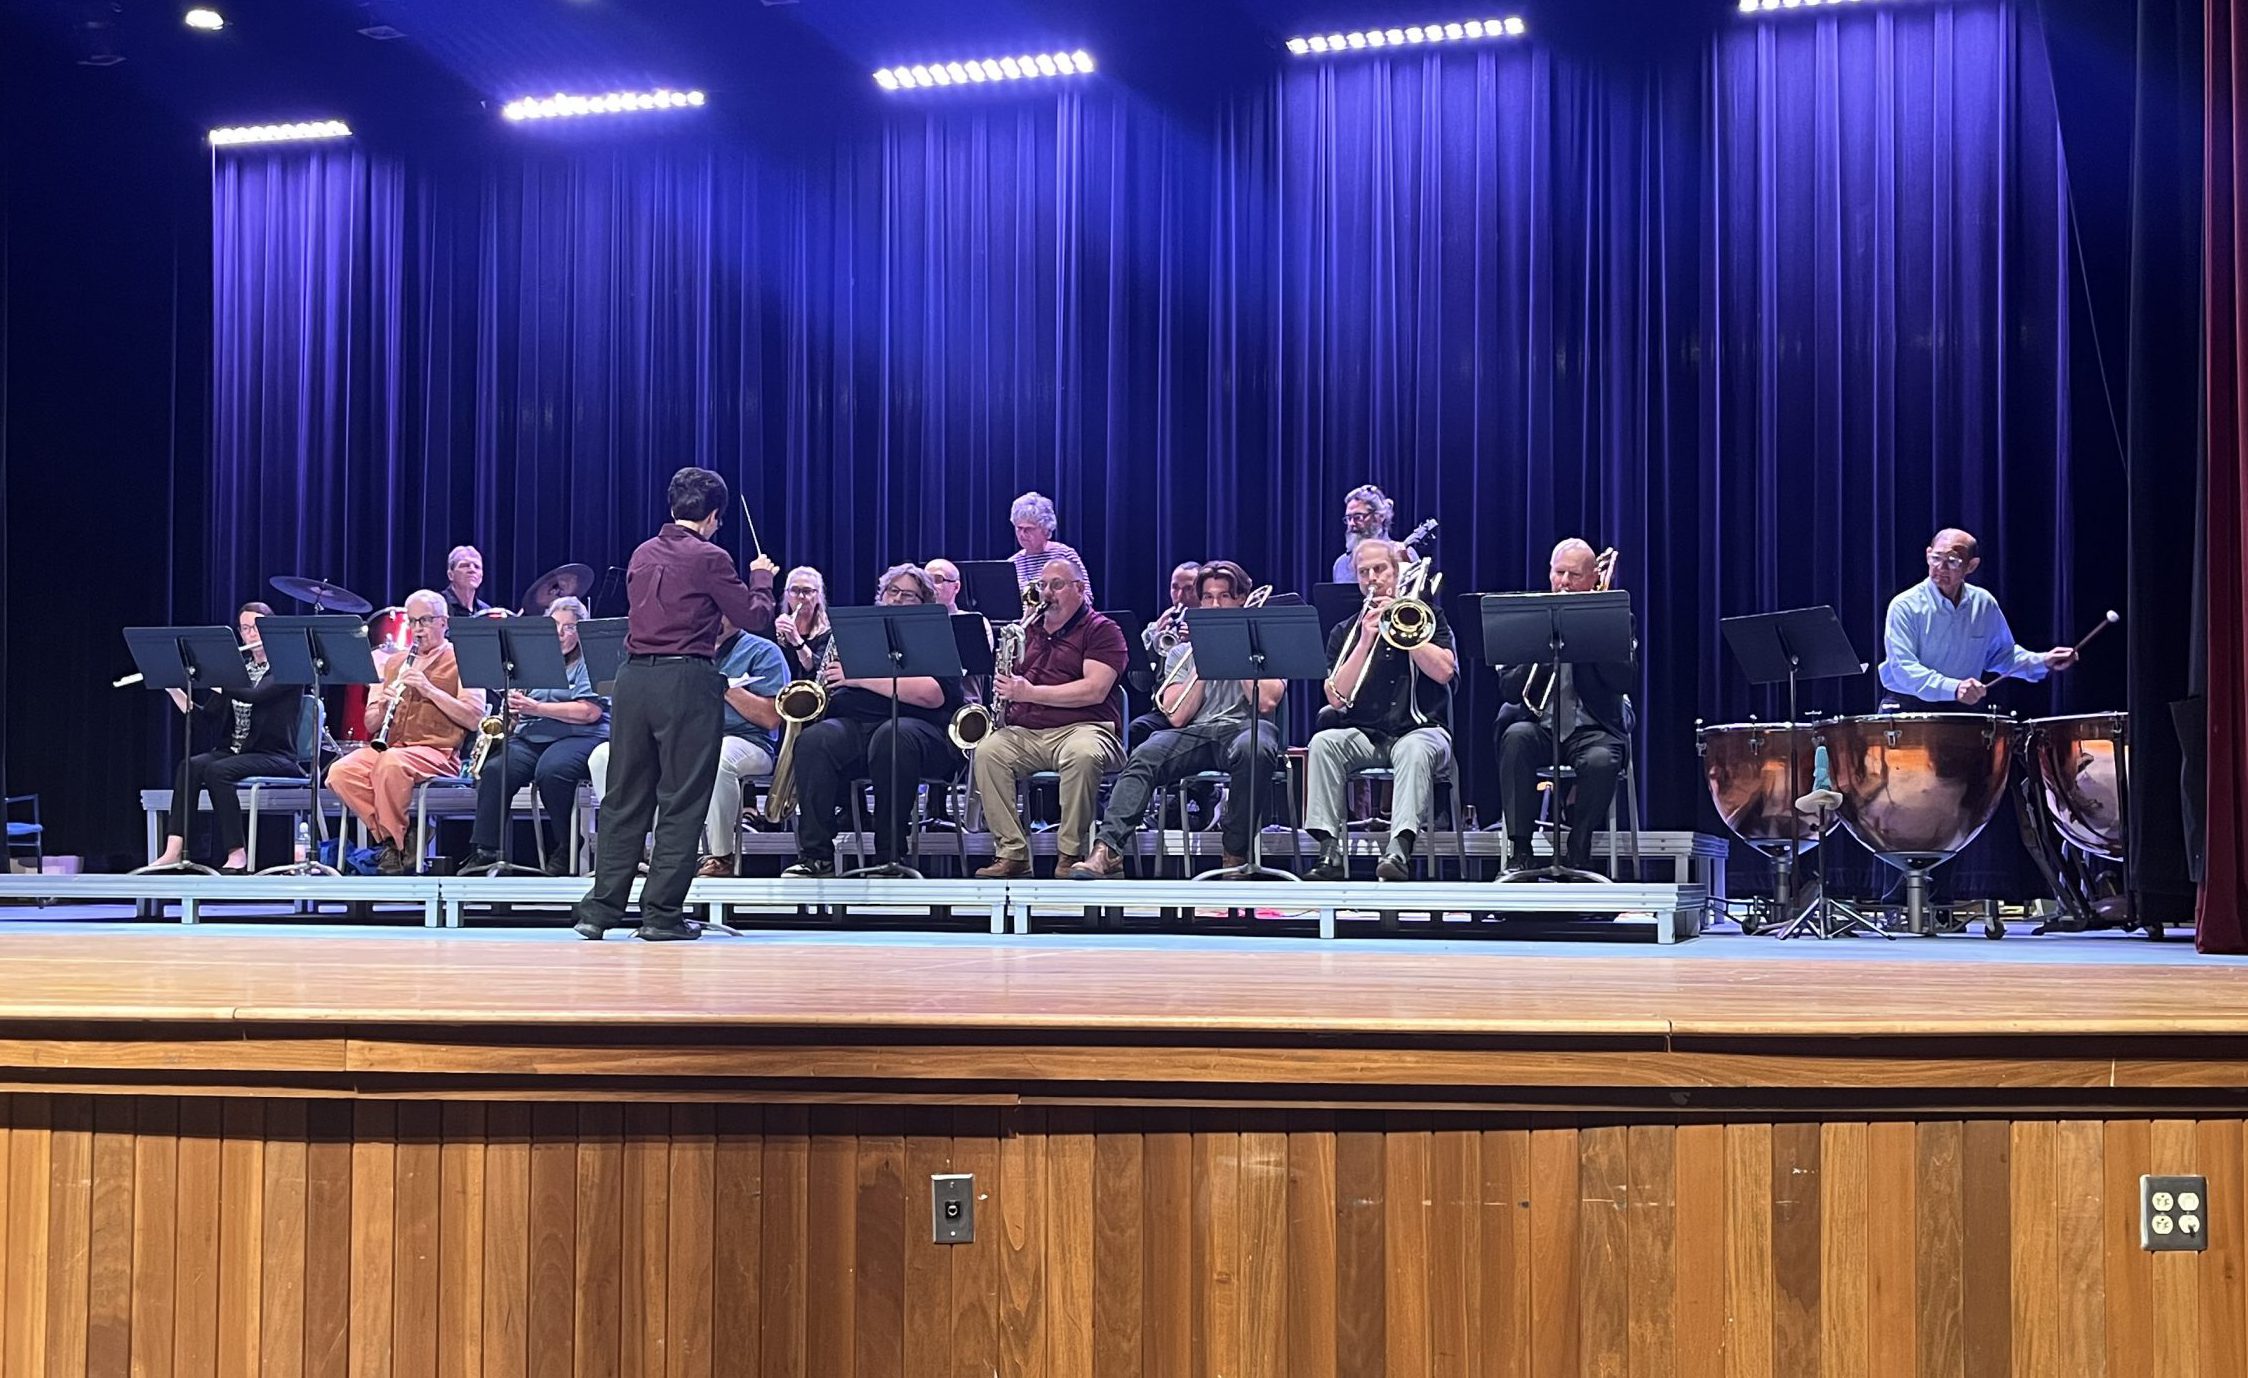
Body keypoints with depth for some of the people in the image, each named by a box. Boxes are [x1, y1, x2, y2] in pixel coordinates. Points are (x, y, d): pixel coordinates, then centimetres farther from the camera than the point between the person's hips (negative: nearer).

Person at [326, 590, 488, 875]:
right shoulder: (392, 663, 23)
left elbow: (473, 719, -7)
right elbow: (370, 724, 19)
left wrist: (428, 688, -13)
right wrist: (382, 708, -4)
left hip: (436, 751, -5)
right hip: (387, 749, 5)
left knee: (390, 764, -37)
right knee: (340, 772, -25)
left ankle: (395, 844, -20)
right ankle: (389, 837, -13)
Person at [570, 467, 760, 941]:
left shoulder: (642, 554, 12)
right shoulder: (710, 559, -7)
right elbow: (750, 617, -3)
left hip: (634, 676, 6)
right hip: (687, 680, -6)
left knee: (625, 797, 11)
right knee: (681, 803, 1)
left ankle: (600, 908, 10)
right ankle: (661, 912, 1)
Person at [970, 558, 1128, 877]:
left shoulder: (1102, 630, 4)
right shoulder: (1030, 630, 24)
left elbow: (1094, 690, -11)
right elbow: (1014, 681, 34)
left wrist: (1030, 692, -13)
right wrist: (1004, 688, 8)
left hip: (1081, 727, -5)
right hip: (1024, 731, 5)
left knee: (1082, 755, -39)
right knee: (987, 752, -26)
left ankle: (1071, 854, -25)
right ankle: (1012, 853, -24)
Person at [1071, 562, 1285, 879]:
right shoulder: (1182, 652, 23)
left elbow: (1266, 702, -3)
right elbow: (1177, 716, 7)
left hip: (1244, 727, -2)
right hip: (1195, 733, 2)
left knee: (1253, 749, -40)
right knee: (1143, 757, -30)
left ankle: (1237, 854, -27)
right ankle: (1108, 850, -43)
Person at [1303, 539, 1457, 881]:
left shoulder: (1425, 616, 10)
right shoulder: (1345, 632, 13)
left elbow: (1444, 671, -8)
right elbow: (1337, 698, -1)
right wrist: (1365, 640, -9)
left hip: (1420, 728, -2)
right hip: (1364, 735, 2)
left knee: (1415, 749, -37)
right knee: (1322, 743, -29)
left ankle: (1400, 850, -52)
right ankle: (1330, 853, -34)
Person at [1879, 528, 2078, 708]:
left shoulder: (1984, 604, 6)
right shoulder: (1905, 606, -11)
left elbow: (2002, 653, 21)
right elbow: (1903, 668, -19)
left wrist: (2043, 661, 4)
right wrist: (1953, 688, -31)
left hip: (1962, 708, 4)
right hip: (1908, 707, -4)